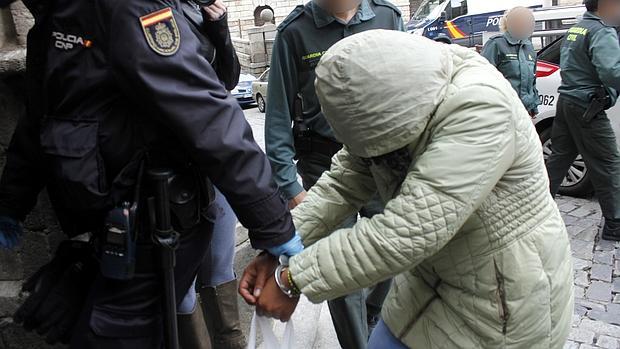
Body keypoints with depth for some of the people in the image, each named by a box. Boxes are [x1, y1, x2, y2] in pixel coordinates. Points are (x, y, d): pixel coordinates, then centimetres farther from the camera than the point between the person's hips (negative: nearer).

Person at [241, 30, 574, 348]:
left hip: (507, 297, -6)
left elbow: (403, 234, -36)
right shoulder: (390, 97, -9)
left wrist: (292, 281, -29)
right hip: (435, 278, 6)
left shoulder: (478, 108, -32)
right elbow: (343, 182, -5)